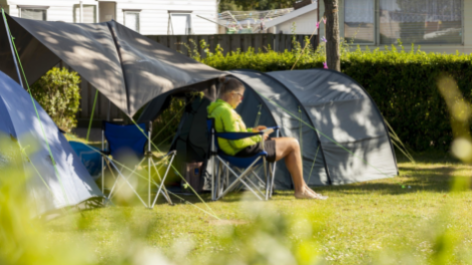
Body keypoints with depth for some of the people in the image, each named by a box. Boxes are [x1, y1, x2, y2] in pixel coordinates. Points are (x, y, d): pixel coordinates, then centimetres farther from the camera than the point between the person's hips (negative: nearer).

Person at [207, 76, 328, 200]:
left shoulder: (216, 109, 9)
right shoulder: (226, 111, -23)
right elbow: (237, 142, -24)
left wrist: (252, 131, 13)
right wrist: (258, 138, -10)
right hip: (246, 152, -11)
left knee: (291, 143, 20)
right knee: (293, 144, 1)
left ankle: (301, 186, 22)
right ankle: (300, 189, 8)